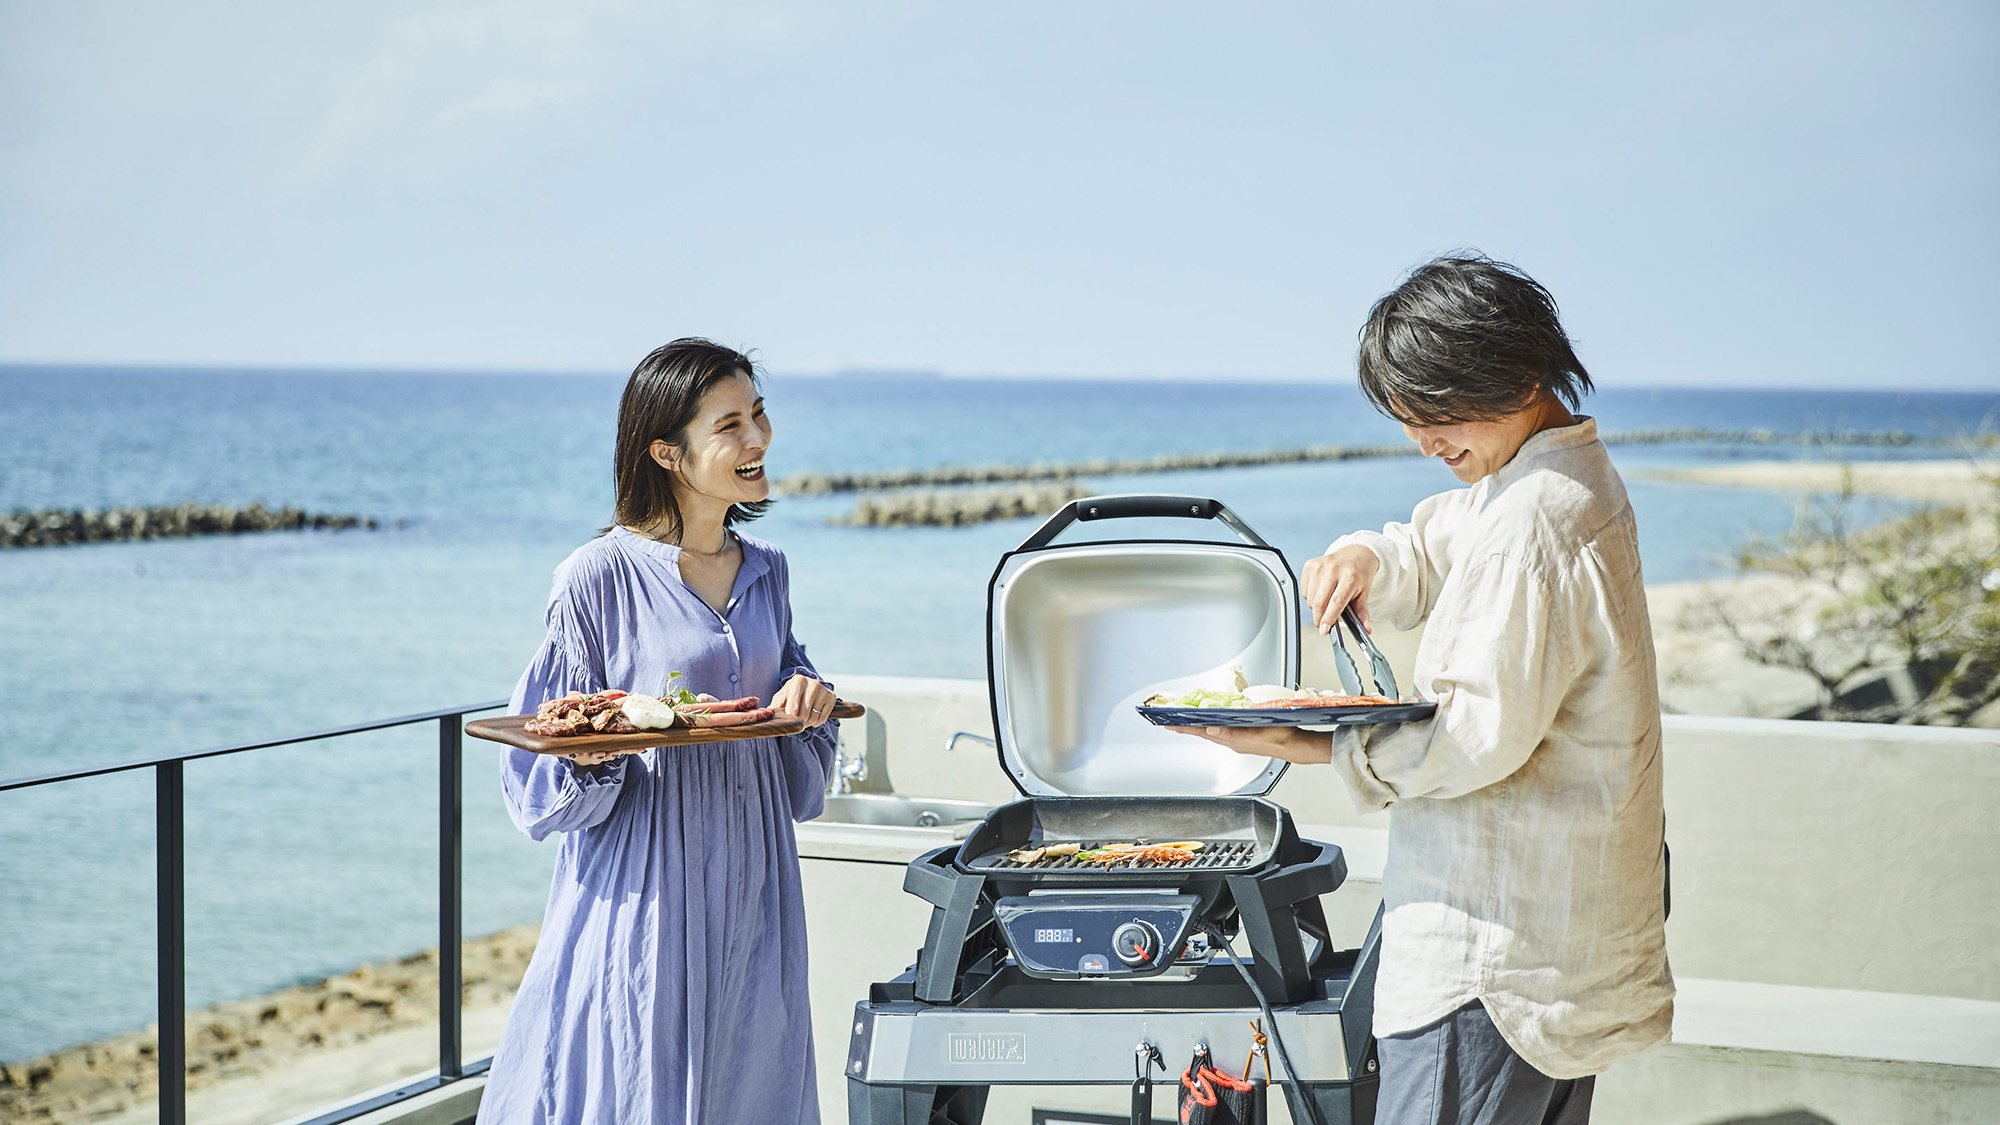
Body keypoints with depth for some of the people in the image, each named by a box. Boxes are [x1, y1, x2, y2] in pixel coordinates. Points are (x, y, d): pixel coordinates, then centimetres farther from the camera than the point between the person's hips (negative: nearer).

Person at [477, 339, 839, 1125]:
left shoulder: (765, 572, 8)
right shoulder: (600, 576, -9)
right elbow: (541, 759, -4)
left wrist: (806, 700, -2)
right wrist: (590, 758, -25)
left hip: (750, 886, 5)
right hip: (646, 890, -5)